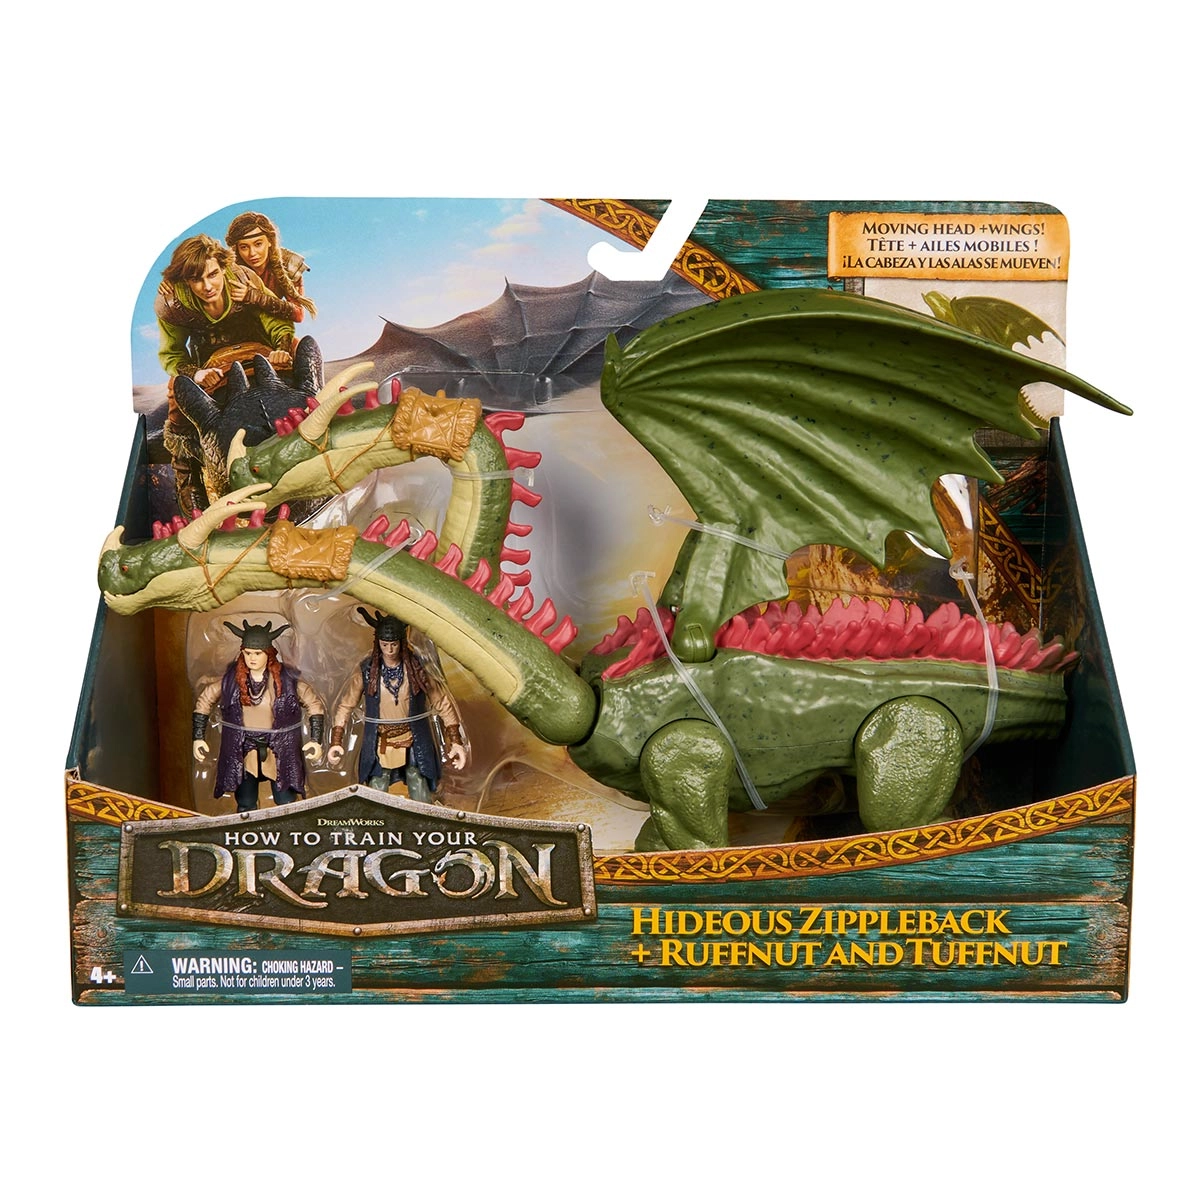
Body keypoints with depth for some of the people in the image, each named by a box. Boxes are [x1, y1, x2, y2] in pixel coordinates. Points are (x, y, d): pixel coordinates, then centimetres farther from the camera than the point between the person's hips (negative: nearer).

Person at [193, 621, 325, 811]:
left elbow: (315, 705, -1)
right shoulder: (231, 677, -5)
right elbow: (204, 701, 8)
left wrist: (315, 741, -9)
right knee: (245, 808, 12)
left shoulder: (287, 678, -9)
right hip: (242, 752, 2)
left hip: (280, 752, -1)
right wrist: (198, 739, 3)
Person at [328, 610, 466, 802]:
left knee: (422, 803, 1)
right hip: (379, 747, 1)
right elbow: (346, 706, 4)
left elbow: (442, 704, -2)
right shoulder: (367, 671, -5)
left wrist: (455, 742, -7)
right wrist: (335, 741, -3)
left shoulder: (418, 668, -7)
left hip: (414, 745, -1)